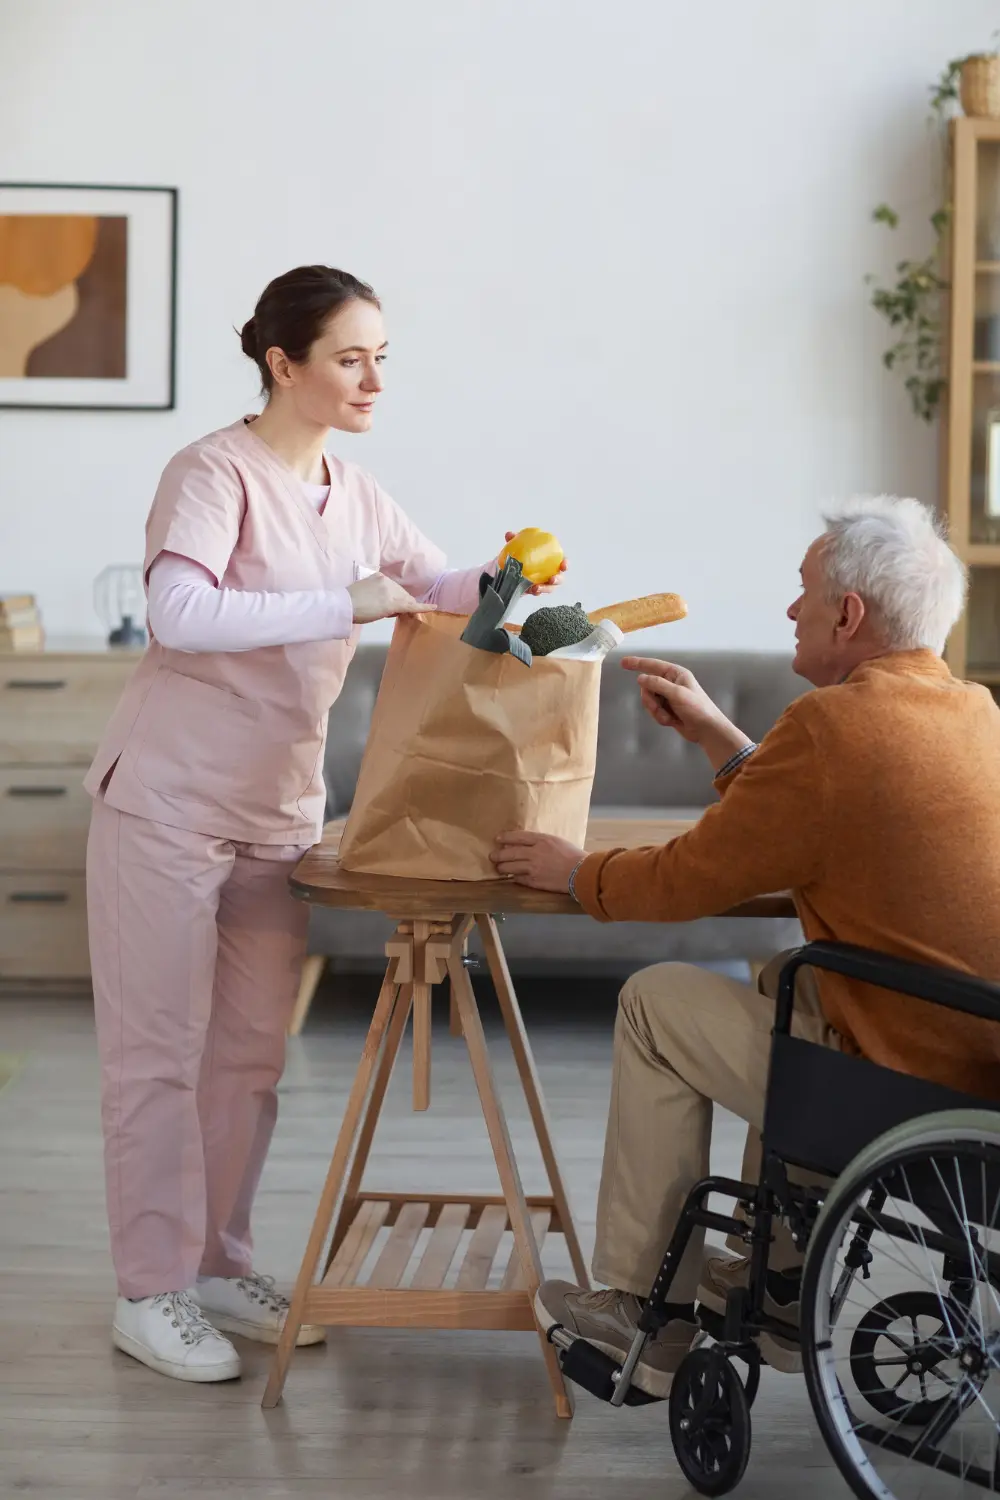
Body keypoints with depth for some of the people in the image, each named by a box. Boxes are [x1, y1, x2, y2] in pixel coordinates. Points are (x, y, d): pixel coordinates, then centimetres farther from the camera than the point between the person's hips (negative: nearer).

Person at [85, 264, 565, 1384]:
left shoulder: (353, 496, 10)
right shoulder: (215, 471, -13)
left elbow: (440, 592, 19)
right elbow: (178, 612, -28)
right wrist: (345, 603, -29)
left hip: (278, 810, 7)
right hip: (170, 801, -7)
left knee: (250, 1050, 11)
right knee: (159, 1050, -1)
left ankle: (218, 1265, 23)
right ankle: (149, 1291, 8)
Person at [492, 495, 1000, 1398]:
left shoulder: (836, 723, -18)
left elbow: (685, 883, -8)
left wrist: (571, 871, 10)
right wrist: (714, 732, 26)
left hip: (906, 1088, -9)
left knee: (657, 1001, 9)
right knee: (786, 977, 31)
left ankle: (649, 1310, 19)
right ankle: (774, 1282, 35)